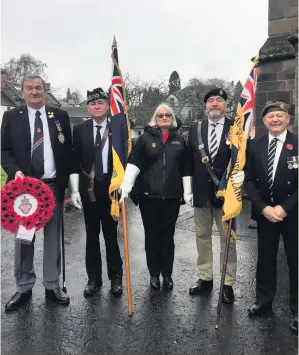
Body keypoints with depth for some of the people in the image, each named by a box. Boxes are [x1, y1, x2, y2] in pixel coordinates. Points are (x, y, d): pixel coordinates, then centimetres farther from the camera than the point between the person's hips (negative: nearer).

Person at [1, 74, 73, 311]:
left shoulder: (60, 116, 6)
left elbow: (69, 151, 7)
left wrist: (67, 183, 1)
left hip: (53, 186, 0)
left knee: (53, 237, 8)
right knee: (23, 237, 7)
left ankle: (52, 286, 21)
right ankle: (24, 288, 22)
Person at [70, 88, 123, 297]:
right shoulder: (79, 130, 4)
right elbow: (74, 162, 3)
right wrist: (75, 190, -4)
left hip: (111, 189, -1)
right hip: (88, 190, 1)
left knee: (111, 234, 8)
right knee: (92, 235, 10)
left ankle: (115, 277, 23)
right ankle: (94, 278, 23)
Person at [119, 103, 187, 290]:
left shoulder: (179, 140, 9)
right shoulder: (145, 138, 2)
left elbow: (185, 168, 10)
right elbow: (134, 162, -6)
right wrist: (125, 186, -18)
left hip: (172, 196, 1)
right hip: (149, 196, -1)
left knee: (168, 236, 11)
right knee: (152, 236, 8)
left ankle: (167, 274, 24)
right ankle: (154, 274, 24)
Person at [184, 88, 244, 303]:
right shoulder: (195, 129, 7)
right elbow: (188, 161, 8)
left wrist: (238, 180, -18)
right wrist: (187, 190, 4)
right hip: (201, 193, 3)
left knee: (228, 239, 6)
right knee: (202, 237, 13)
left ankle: (228, 284, 20)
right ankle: (205, 278, 28)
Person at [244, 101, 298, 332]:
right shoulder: (255, 146, 2)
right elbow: (249, 180, 1)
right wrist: (263, 207, -10)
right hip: (265, 212, 3)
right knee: (265, 259, 13)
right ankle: (264, 301, 30)